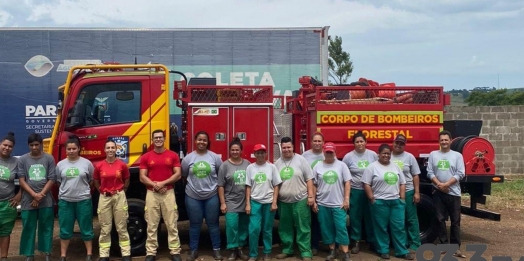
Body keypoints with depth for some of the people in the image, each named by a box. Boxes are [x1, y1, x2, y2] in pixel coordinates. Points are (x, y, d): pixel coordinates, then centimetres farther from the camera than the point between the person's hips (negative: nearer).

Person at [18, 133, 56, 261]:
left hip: (46, 201, 0)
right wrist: (34, 195, -12)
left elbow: (51, 179, -2)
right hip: (28, 201, 1)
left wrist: (40, 195, -9)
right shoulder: (22, 159, 3)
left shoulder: (49, 158, 1)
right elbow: (21, 180, -2)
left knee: (46, 227, 6)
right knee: (28, 228, 6)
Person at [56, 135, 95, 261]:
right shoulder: (60, 164, 4)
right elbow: (58, 181, 14)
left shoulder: (86, 163, -2)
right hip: (65, 201, 2)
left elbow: (92, 180, 7)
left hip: (83, 200, -2)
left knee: (86, 229, 6)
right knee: (65, 230, 9)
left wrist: (83, 189, 6)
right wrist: (67, 189, 9)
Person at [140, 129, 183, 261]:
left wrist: (163, 183, -14)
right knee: (151, 225, 4)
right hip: (152, 194, 1)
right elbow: (142, 177, 2)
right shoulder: (146, 157, 5)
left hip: (168, 193, 0)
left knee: (172, 225, 2)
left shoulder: (173, 155, 3)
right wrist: (154, 185, -14)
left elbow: (178, 175, -2)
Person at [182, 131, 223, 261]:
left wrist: (217, 186, 5)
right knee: (195, 224, 10)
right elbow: (184, 175, 8)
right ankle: (193, 250, 22)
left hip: (212, 196, 0)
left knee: (213, 223, 9)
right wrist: (192, 184, 9)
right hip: (193, 196, 1)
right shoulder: (188, 158, 0)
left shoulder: (215, 157, -2)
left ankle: (216, 249, 20)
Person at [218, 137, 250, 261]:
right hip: (231, 203, -3)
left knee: (244, 227, 9)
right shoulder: (225, 165, -2)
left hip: (246, 202, 3)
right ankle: (233, 251, 5)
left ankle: (240, 249, 23)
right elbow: (221, 186, -3)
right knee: (232, 226, -9)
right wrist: (222, 203, -8)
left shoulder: (247, 164, 5)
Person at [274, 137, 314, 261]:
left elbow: (309, 179, -2)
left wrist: (311, 196, -8)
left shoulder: (301, 160, -2)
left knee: (303, 228, 1)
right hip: (283, 201, 4)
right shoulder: (277, 163, 7)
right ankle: (287, 250, 28)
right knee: (285, 228, 13)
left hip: (300, 200, -4)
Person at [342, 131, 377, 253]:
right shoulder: (348, 156, -2)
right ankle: (356, 242, 18)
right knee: (355, 217, 5)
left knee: (371, 216, 9)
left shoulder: (373, 155, 2)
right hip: (355, 191, -1)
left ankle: (372, 241, 24)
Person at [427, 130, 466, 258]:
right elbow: (430, 172, 2)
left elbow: (460, 173, -5)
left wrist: (446, 184, -14)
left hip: (453, 192, -1)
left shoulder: (457, 155, 3)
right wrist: (439, 184, -12)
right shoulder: (433, 154, 7)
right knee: (440, 219, 6)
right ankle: (444, 244, 16)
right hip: (438, 192, 2)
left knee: (455, 221, 1)